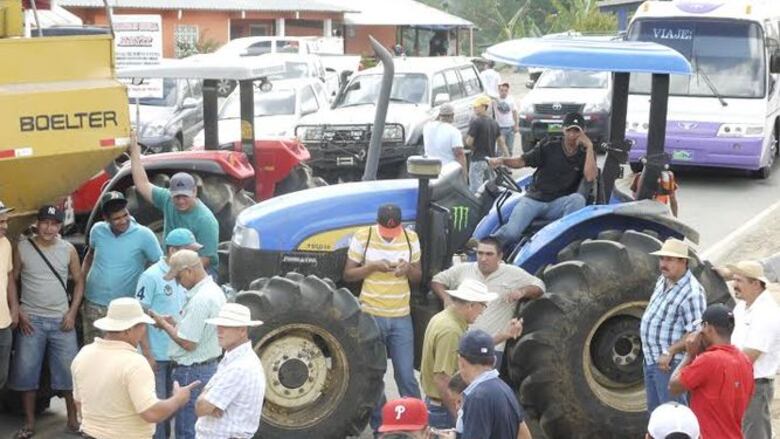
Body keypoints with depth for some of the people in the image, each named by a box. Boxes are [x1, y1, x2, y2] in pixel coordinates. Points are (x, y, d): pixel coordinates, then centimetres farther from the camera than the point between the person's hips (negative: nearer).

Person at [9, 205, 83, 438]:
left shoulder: (68, 249, 0)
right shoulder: (22, 247, -3)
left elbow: (79, 281, 7)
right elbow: (11, 281, 2)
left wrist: (72, 312, -3)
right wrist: (18, 312, -7)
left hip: (61, 320, 1)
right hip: (31, 320, -1)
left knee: (69, 370, 3)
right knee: (26, 371, 3)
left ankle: (73, 418, 17)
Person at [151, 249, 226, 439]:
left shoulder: (200, 299, -23)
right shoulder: (214, 290, 9)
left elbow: (188, 343, -22)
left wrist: (163, 324, -9)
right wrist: (172, 323, 6)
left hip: (192, 372, -10)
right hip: (208, 367, 10)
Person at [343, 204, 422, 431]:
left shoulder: (411, 238, 1)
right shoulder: (362, 237, -7)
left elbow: (418, 277, 8)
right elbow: (348, 275, -2)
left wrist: (408, 269, -15)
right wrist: (373, 266, -20)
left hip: (401, 317, 1)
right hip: (370, 316, -1)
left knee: (406, 375, 3)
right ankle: (379, 426, 21)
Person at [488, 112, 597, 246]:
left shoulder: (585, 154, 5)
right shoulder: (549, 146, 4)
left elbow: (590, 177, -13)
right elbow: (523, 160, 0)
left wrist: (589, 147, -13)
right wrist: (502, 160, -19)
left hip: (558, 204, 1)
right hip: (534, 199, 0)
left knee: (577, 199, -34)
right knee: (511, 232, -24)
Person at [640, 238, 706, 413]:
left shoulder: (692, 292, -20)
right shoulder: (662, 280, 8)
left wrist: (670, 352, -25)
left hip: (669, 364, -9)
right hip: (650, 360, 9)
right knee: (655, 411, 19)